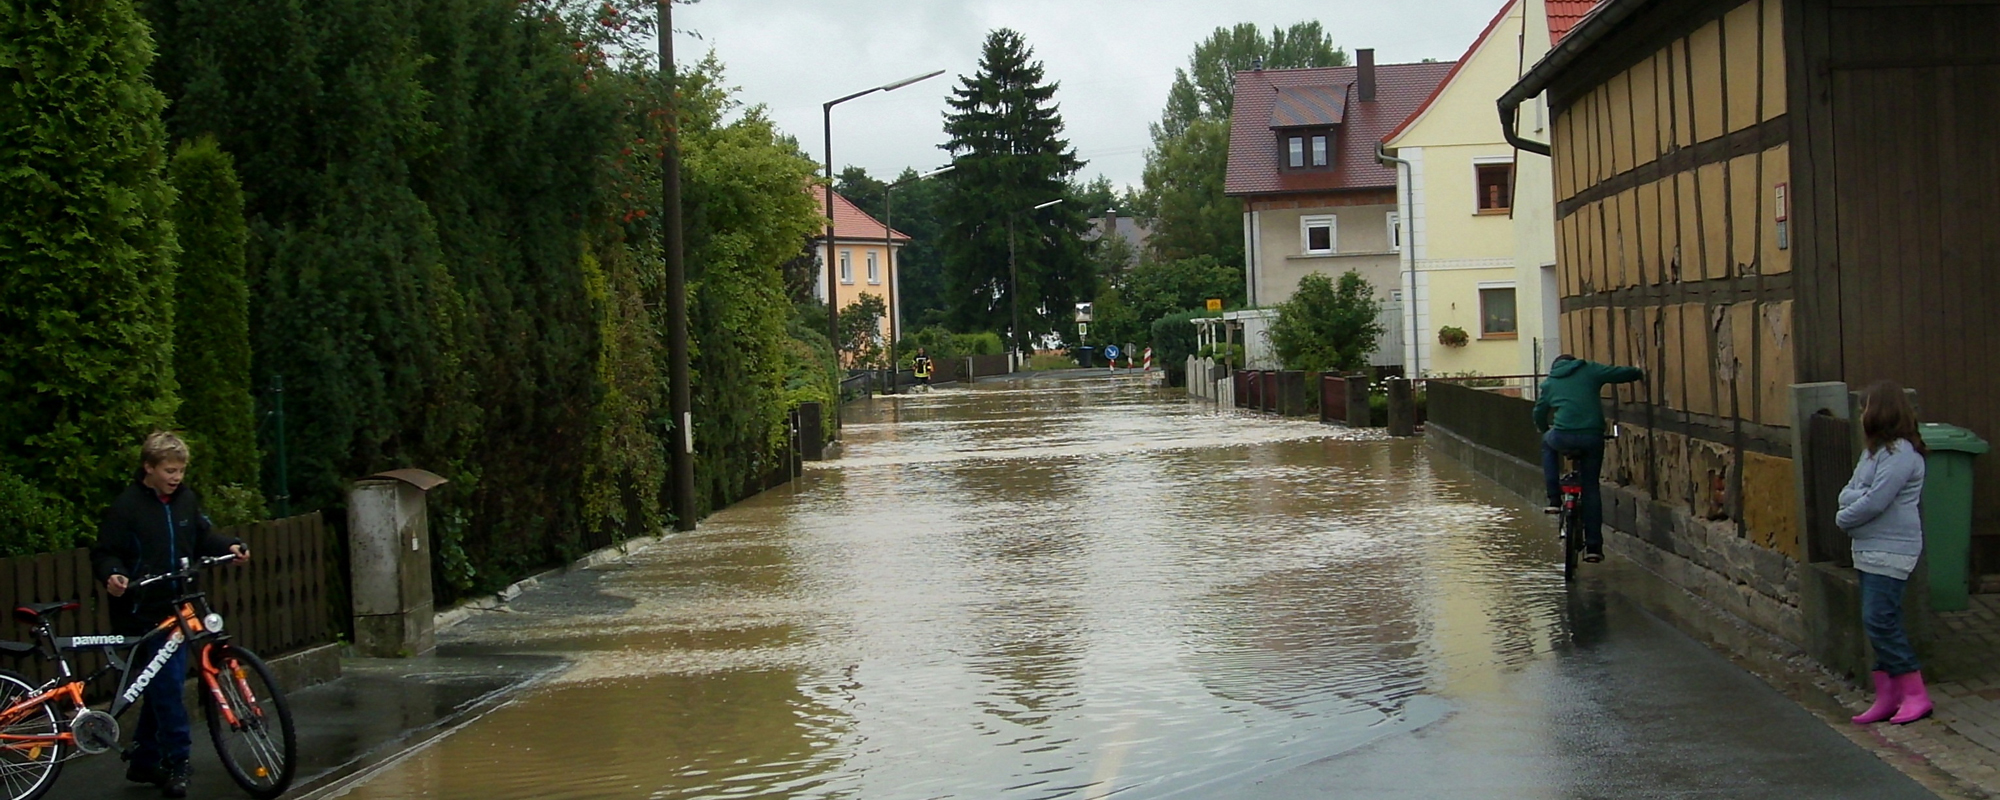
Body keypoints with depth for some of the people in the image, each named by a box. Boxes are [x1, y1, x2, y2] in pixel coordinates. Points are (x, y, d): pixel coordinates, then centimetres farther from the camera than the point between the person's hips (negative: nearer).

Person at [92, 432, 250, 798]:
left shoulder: (186, 499, 6)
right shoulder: (127, 506, -11)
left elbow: (203, 536, 18)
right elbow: (104, 553, -9)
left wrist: (229, 546, 0)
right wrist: (113, 575, -29)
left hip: (177, 609, 6)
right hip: (143, 613, -6)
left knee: (163, 686, 12)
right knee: (167, 685, -9)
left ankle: (143, 762, 24)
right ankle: (176, 764, -1)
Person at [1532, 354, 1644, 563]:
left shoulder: (1549, 383, 19)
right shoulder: (1590, 370, 14)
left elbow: (1539, 413, 26)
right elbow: (1620, 373, 7)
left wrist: (1545, 430, 46)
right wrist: (1640, 373, 27)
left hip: (1563, 436, 0)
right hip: (1593, 437, 0)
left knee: (1547, 443, 36)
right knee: (1590, 488, 14)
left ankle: (1554, 498, 24)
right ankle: (1593, 546, 11)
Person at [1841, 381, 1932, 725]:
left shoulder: (1900, 453, -15)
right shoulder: (1876, 451, 17)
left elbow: (1875, 501, -20)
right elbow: (1848, 493, 11)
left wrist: (1845, 518, -5)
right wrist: (1854, 499, -11)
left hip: (1891, 550, -10)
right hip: (1869, 550, 10)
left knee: (1880, 621, -13)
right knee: (1878, 624, 10)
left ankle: (1915, 694, -6)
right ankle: (1887, 697, 14)